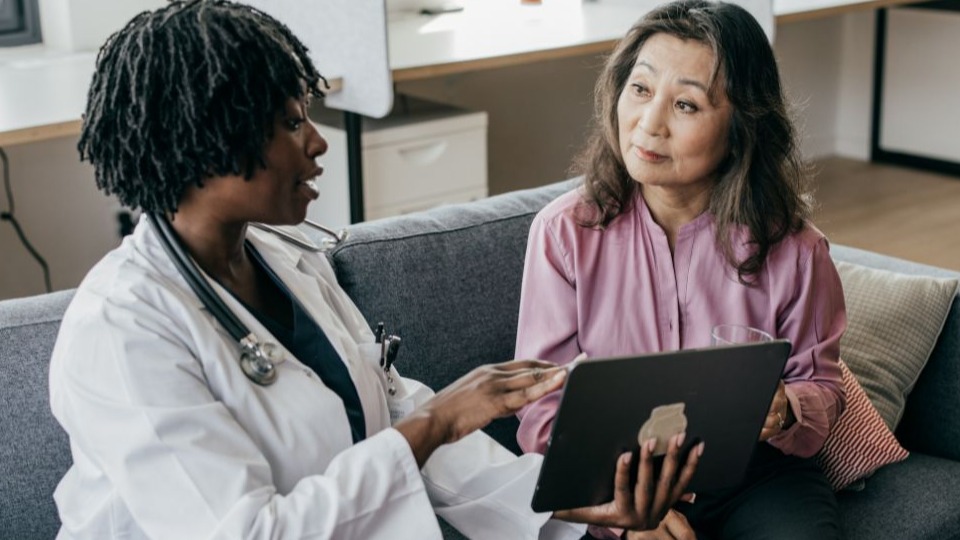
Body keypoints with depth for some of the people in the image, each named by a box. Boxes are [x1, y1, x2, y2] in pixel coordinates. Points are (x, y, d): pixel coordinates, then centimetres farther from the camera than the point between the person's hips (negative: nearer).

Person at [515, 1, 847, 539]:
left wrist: (784, 412, -16)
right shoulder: (565, 231, -8)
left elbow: (820, 382, 9)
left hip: (759, 475, 2)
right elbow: (544, 407, -7)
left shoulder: (792, 247, -6)